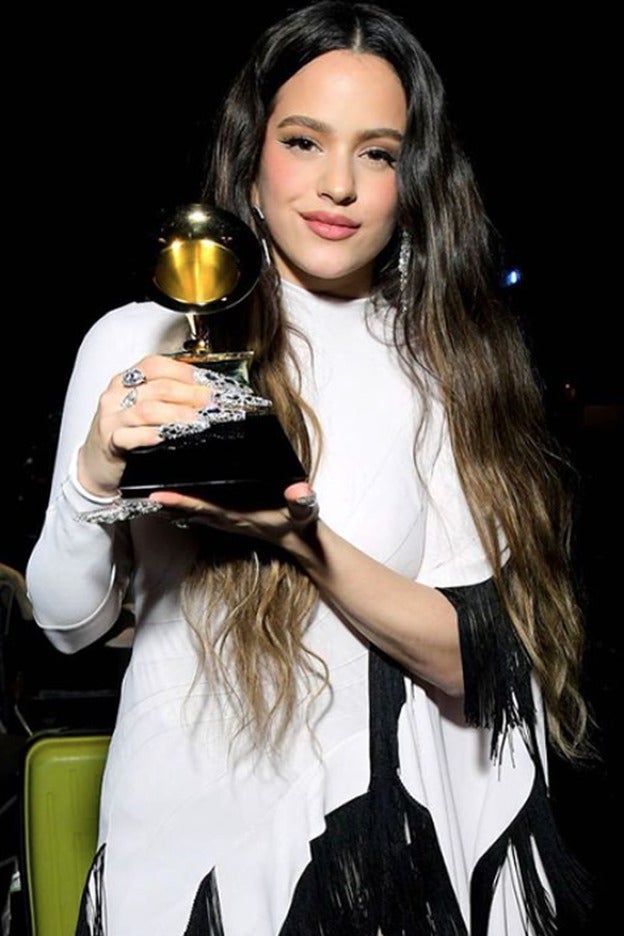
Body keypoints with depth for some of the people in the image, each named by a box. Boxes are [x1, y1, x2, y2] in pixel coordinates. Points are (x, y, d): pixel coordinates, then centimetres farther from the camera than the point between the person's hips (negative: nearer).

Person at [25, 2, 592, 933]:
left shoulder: (449, 363, -2)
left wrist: (305, 538, -23)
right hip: (192, 831, -1)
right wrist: (96, 470, -22)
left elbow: (472, 663, -8)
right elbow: (66, 622, -3)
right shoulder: (138, 342, -6)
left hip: (396, 840, 1)